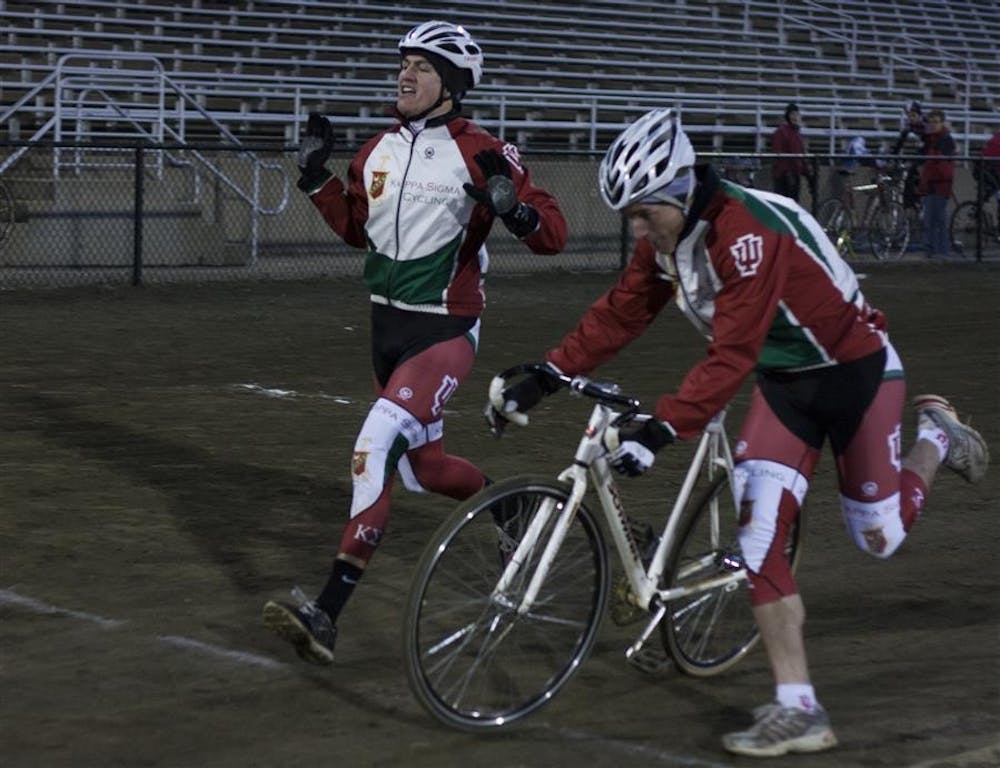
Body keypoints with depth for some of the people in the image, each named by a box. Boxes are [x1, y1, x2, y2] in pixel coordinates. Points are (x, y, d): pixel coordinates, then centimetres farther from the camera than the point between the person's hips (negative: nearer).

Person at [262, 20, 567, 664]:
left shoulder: (480, 153, -12)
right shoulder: (380, 150, 8)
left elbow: (554, 234, -13)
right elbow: (356, 227, 22)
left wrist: (513, 207, -33)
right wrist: (316, 177, 10)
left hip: (444, 333, -8)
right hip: (387, 325, 8)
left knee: (378, 443, -23)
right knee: (424, 468, 18)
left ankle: (328, 613, -24)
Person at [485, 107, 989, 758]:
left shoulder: (746, 232, -35)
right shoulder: (666, 238, -9)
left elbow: (732, 354, -39)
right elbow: (618, 315, -4)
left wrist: (662, 429, -45)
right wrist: (544, 377, -11)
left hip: (856, 369, -7)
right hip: (785, 381, 7)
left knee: (879, 537, 8)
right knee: (757, 532, -10)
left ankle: (936, 437, 39)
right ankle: (798, 710, -8)